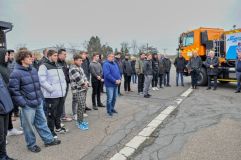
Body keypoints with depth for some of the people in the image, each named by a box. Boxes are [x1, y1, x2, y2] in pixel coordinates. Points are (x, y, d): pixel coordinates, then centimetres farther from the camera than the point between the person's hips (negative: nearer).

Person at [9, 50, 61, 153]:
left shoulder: (34, 70, 9)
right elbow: (13, 90, -14)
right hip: (27, 105, -6)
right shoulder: (16, 73, -13)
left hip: (38, 103, 6)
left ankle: (48, 140, 29)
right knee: (28, 125, 9)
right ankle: (31, 144, 27)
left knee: (42, 122, 16)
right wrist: (23, 103, -16)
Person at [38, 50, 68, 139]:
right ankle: (51, 131, 15)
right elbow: (42, 81, -16)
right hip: (51, 95, -7)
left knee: (59, 112, 18)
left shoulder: (58, 67, 18)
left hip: (61, 94, 8)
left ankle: (58, 127, 35)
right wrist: (52, 89, -18)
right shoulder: (44, 66, -7)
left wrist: (64, 88, 8)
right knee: (51, 114, 1)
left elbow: (63, 78, 23)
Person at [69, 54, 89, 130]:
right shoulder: (73, 69, -15)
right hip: (78, 91, -9)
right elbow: (78, 79, -21)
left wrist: (86, 82, -2)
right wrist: (84, 84, -7)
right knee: (81, 106, -7)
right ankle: (80, 123, 4)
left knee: (83, 106, 15)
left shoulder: (80, 68, 15)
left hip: (83, 89, 9)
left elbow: (83, 76, 17)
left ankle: (81, 120, 28)